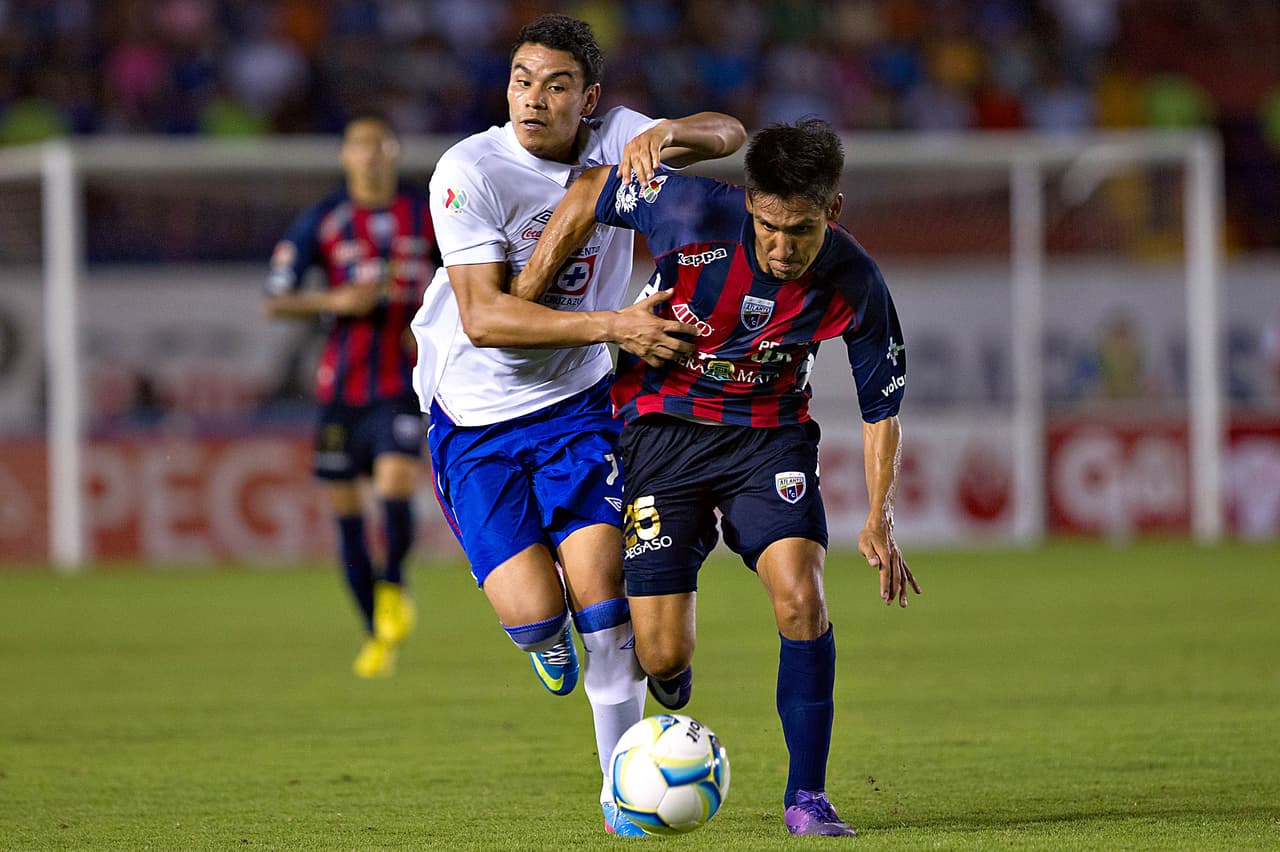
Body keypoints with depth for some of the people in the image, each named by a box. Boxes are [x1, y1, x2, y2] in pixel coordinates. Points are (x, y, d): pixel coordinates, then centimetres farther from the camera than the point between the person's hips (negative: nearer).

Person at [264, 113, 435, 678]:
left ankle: (393, 584, 3)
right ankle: (377, 634, 19)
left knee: (396, 484, -24)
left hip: (402, 382, -1)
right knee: (346, 508, 4)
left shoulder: (429, 216, 5)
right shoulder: (322, 222, 2)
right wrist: (335, 301, -15)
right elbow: (275, 302, 1)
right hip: (341, 385, 1)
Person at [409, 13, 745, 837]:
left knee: (603, 598, -11)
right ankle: (546, 637, 27)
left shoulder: (612, 139, -5)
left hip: (576, 405, 3)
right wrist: (612, 325, -32)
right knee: (534, 615, -14)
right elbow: (483, 317, -24)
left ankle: (622, 789, 7)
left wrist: (668, 133, -27)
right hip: (473, 421, -3)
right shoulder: (471, 169, -18)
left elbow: (729, 135, -4)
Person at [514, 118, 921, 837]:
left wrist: (880, 520, -10)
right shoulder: (695, 213, -25)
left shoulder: (854, 284, -18)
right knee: (663, 657, -7)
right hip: (662, 424, -1)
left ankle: (807, 796, -9)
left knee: (801, 595, -24)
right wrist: (521, 299, -8)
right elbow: (593, 192, -7)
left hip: (771, 435, 1)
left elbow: (882, 403, -3)